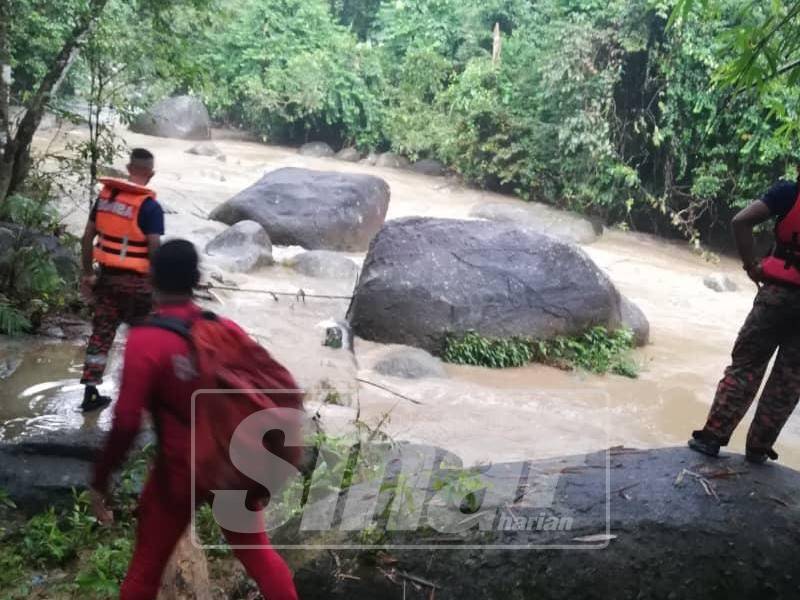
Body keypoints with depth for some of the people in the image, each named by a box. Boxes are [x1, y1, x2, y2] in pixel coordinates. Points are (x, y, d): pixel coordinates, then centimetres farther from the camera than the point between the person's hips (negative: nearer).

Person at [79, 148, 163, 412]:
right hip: (136, 281, -5)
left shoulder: (105, 196, 3)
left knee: (101, 334, 11)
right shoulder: (150, 206, -15)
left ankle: (90, 394, 13)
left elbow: (87, 238, 6)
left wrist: (87, 274, 13)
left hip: (108, 276, 5)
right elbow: (154, 251, -17)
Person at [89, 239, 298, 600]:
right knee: (257, 551, 21)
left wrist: (100, 481, -8)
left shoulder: (144, 341, -17)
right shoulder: (226, 329, -4)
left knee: (146, 566, 16)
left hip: (181, 471, -3)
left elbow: (126, 423, -19)